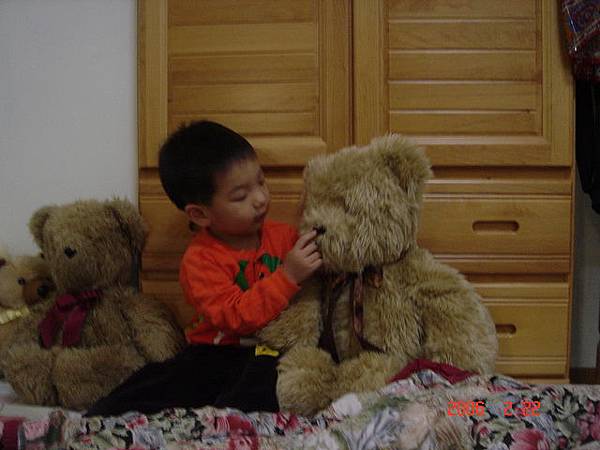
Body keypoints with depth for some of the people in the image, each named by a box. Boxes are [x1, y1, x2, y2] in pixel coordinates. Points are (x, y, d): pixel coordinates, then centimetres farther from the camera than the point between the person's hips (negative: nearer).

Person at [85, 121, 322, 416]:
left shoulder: (284, 236, 6)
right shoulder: (200, 259, -7)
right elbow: (237, 317, -20)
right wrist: (287, 277, -28)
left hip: (271, 351, 1)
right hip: (217, 355, -1)